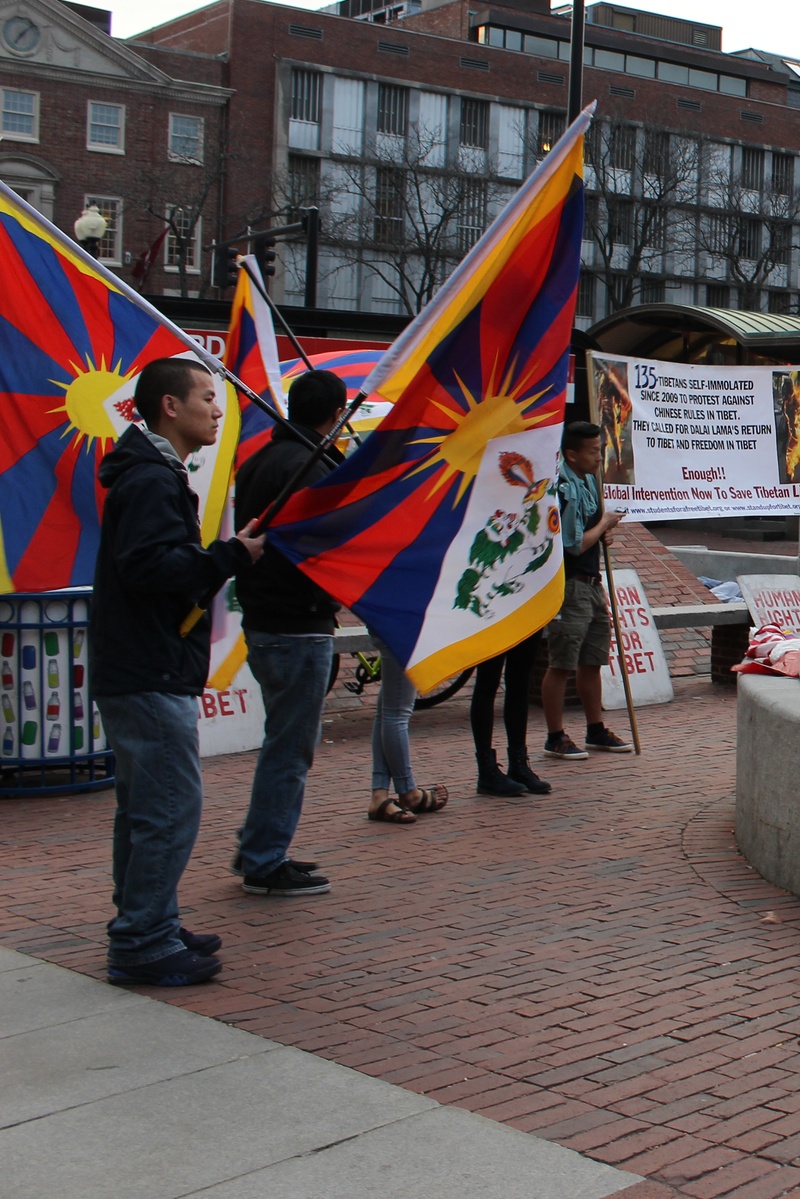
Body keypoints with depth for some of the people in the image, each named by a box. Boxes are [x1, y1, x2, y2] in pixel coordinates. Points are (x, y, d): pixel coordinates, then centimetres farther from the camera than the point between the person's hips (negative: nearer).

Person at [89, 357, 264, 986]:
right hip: (150, 675, -11)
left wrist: (221, 560, 9)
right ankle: (143, 945, -2)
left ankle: (143, 929, 26)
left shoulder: (159, 476, 21)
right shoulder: (150, 481, -14)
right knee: (172, 806, -8)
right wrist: (232, 555, -20)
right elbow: (148, 567, -26)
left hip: (145, 670, 11)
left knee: (147, 805, 16)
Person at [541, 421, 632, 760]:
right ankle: (555, 738, 6)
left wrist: (604, 530, 6)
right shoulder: (564, 489, -19)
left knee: (592, 661, 16)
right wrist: (604, 524, -6)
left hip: (591, 582, 10)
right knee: (562, 664, -2)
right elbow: (575, 544, -20)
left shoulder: (587, 480, 11)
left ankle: (596, 731, 27)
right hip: (568, 584, -9)